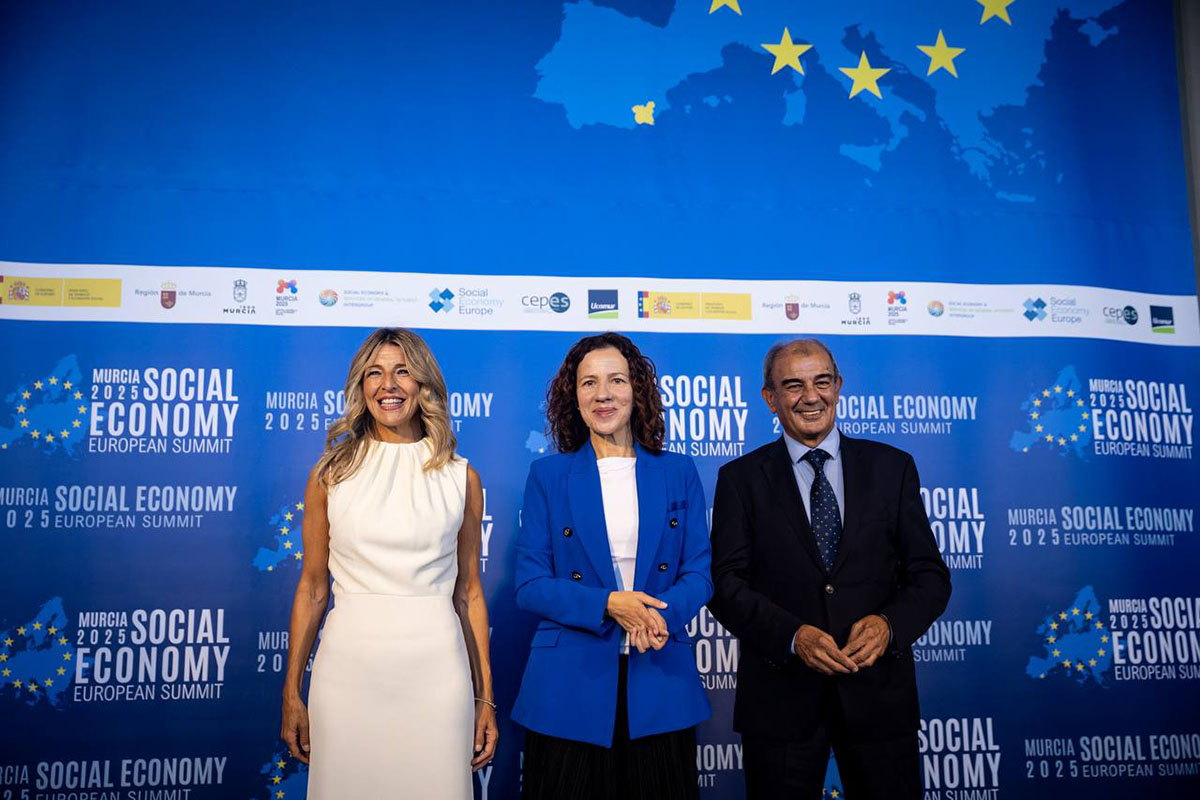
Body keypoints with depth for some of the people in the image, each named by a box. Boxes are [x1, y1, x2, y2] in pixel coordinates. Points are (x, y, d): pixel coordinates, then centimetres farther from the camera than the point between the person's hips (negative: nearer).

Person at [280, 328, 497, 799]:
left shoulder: (461, 477, 4)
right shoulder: (331, 473, 4)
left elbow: (468, 593, 6)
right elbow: (312, 588, 7)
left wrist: (485, 697, 5)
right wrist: (291, 693, 5)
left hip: (435, 668, 0)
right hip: (348, 666, 0)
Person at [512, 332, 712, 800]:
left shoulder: (679, 473, 6)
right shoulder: (548, 475, 2)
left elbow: (699, 572, 3)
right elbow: (529, 585, -2)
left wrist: (658, 614, -18)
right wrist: (606, 605, -18)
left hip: (661, 685, 2)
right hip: (569, 689, -1)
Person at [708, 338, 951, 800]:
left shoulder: (892, 467, 5)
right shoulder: (741, 479, 1)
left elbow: (930, 575, 4)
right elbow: (725, 583, -5)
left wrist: (889, 623, -15)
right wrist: (792, 635, -20)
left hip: (879, 691, 1)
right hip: (780, 696, -1)